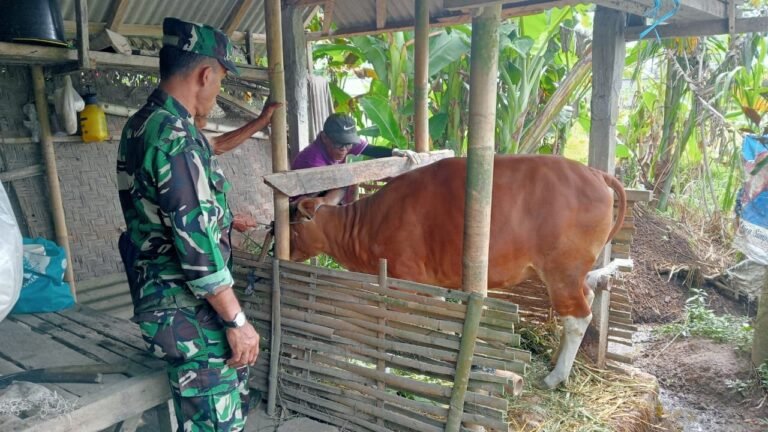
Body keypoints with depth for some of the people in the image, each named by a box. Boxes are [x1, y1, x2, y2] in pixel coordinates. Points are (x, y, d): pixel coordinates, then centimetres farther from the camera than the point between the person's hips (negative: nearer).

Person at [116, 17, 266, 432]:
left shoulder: (142, 125, 9)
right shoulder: (175, 135, -23)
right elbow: (195, 243, -25)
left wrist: (222, 221, 40)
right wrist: (237, 320, -18)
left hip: (165, 302, 10)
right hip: (189, 314, -10)